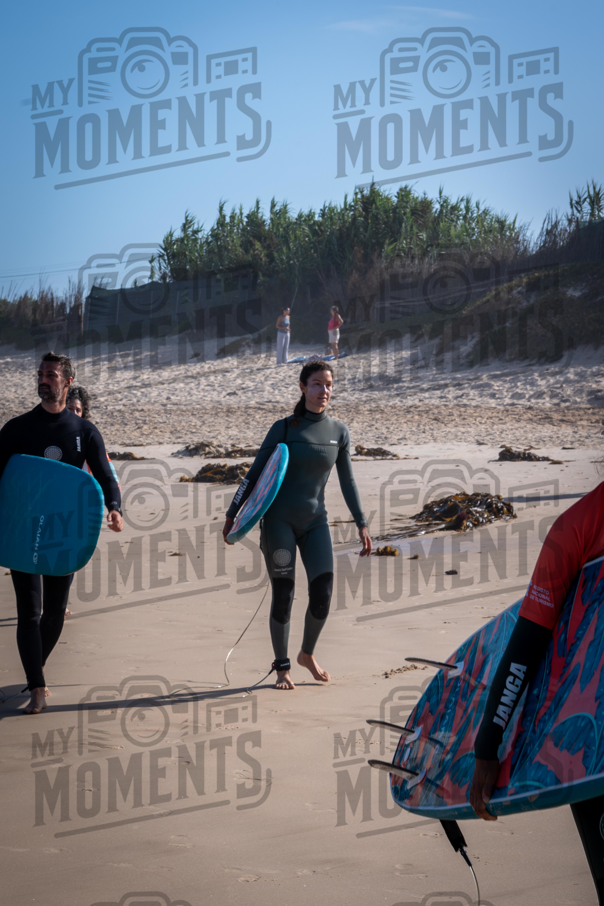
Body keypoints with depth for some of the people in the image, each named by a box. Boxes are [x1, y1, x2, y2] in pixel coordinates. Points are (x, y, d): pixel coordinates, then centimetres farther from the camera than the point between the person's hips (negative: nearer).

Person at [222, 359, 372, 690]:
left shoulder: (339, 432, 4)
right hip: (279, 520, -3)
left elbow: (347, 483, 12)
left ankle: (307, 654, 18)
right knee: (283, 595, -2)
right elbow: (255, 474, -1)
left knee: (323, 593, -7)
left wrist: (361, 524, 9)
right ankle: (281, 667, 12)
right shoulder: (284, 428, -4)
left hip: (316, 522, 3)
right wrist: (232, 514, -4)